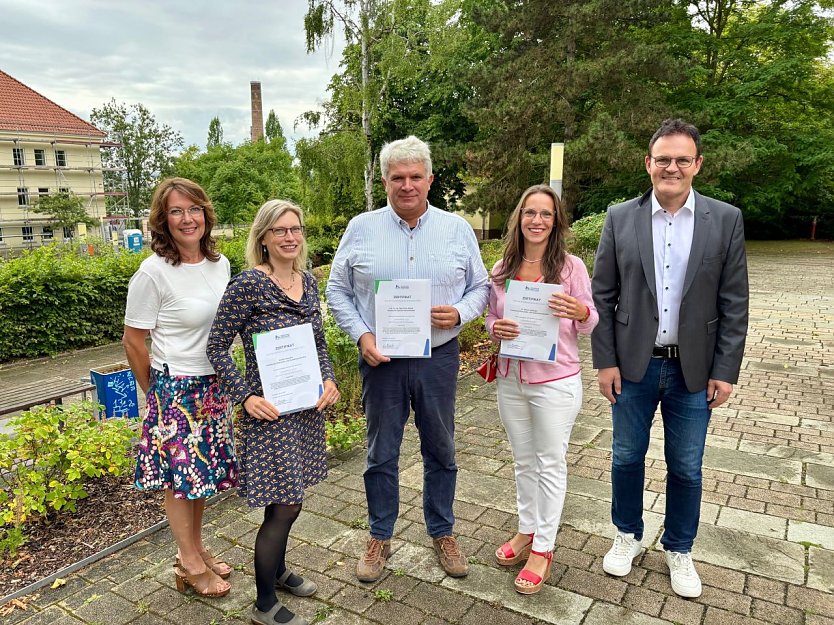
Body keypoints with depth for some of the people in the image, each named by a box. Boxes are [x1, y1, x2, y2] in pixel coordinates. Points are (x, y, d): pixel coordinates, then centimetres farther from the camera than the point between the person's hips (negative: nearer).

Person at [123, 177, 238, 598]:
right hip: (175, 389, -6)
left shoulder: (219, 264, 2)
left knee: (203, 468, 17)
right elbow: (133, 341, -8)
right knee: (180, 474, 7)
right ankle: (189, 565, 25)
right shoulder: (153, 272, -16)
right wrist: (156, 393, 1)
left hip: (212, 385, 6)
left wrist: (217, 383, 15)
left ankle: (196, 548, 36)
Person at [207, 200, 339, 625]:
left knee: (289, 498, 19)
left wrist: (328, 380, -2)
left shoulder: (308, 281, 5)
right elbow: (217, 347, -10)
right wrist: (245, 396, -17)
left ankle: (278, 570, 43)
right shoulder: (248, 284, -15)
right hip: (269, 411, -6)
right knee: (284, 505, 1)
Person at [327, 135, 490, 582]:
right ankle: (380, 536, 31)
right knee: (381, 453, 12)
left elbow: (480, 286, 7)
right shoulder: (361, 228, 0)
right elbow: (337, 290, 4)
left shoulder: (457, 229, 2)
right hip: (381, 359, 0)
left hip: (439, 357, 1)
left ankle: (442, 532, 34)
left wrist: (459, 313, -13)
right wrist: (361, 335, -10)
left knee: (440, 449, 14)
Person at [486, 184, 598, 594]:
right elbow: (491, 318, 10)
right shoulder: (502, 269, 2)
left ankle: (543, 548, 23)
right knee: (524, 461, 18)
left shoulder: (571, 267, -7)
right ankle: (527, 530, 37)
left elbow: (591, 326, -4)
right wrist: (495, 328, -14)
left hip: (555, 382, -4)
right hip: (510, 380, 4)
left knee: (551, 463, 8)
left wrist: (580, 312, -26)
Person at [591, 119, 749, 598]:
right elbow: (603, 296, -1)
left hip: (693, 370, 0)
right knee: (628, 457, 14)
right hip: (633, 365, 1)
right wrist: (605, 361, -4)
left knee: (686, 468, 12)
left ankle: (680, 550, 34)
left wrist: (726, 371, -4)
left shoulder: (726, 220, -2)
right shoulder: (620, 218, -2)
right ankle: (629, 536, 37)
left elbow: (734, 304, -1)